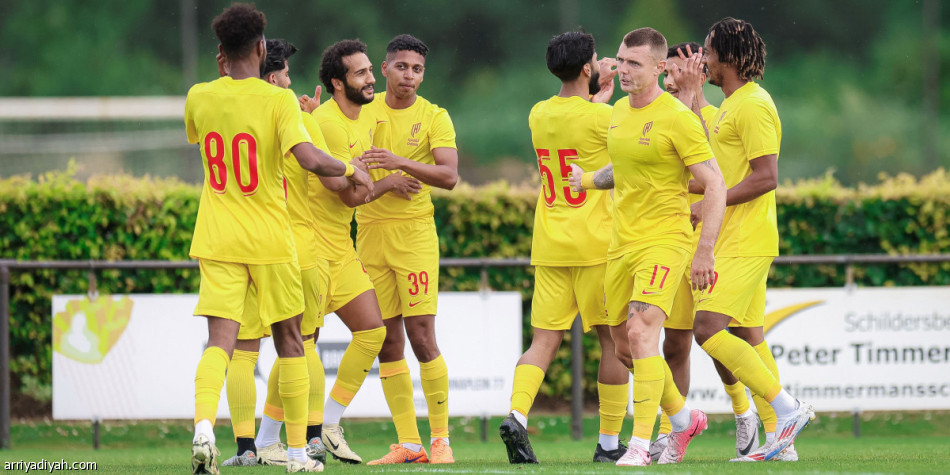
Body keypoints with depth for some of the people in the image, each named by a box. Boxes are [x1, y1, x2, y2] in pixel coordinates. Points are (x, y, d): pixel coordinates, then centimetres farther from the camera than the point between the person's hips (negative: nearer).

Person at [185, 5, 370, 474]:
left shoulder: (200, 97, 1)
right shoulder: (278, 100, -11)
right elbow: (309, 158, -23)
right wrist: (351, 169, -4)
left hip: (217, 240, 2)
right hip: (269, 239, -2)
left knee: (220, 340, -6)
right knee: (288, 339, 14)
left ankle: (203, 423, -34)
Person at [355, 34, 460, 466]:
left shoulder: (434, 117, -1)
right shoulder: (362, 111, 9)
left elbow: (449, 175, -13)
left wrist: (401, 163, -26)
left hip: (414, 232, -3)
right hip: (369, 232, 3)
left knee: (421, 336, -9)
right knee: (387, 342, 3)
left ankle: (440, 439, 0)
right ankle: (408, 444, 7)